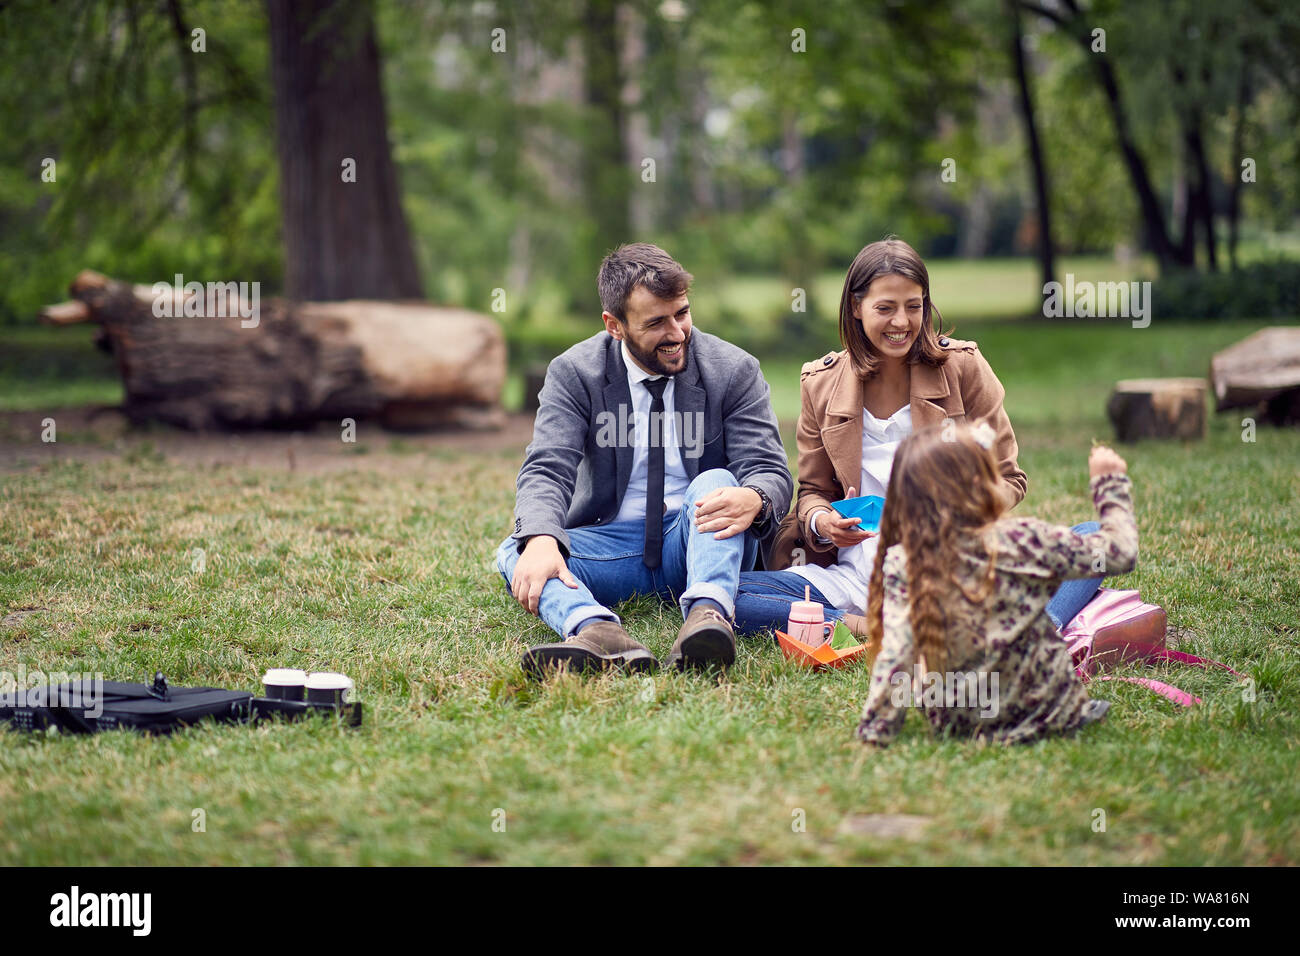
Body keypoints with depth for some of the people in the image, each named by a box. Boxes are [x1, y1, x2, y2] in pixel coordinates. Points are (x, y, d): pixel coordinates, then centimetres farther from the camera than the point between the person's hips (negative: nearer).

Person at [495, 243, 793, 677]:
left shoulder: (735, 371, -3)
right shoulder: (573, 374, -3)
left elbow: (770, 471, -10)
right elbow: (547, 470, -13)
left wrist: (753, 500, -38)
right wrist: (540, 540, -37)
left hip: (698, 541, -1)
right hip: (611, 542, 1)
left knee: (716, 480, -31)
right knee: (515, 554, -25)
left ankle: (707, 616, -55)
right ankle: (597, 631, -57)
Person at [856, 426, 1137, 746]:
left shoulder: (901, 566, -15)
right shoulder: (1021, 542, -19)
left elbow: (895, 656, -16)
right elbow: (1119, 553, -10)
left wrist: (875, 729, -7)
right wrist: (1111, 484, 4)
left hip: (954, 721, 3)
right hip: (1044, 713, -3)